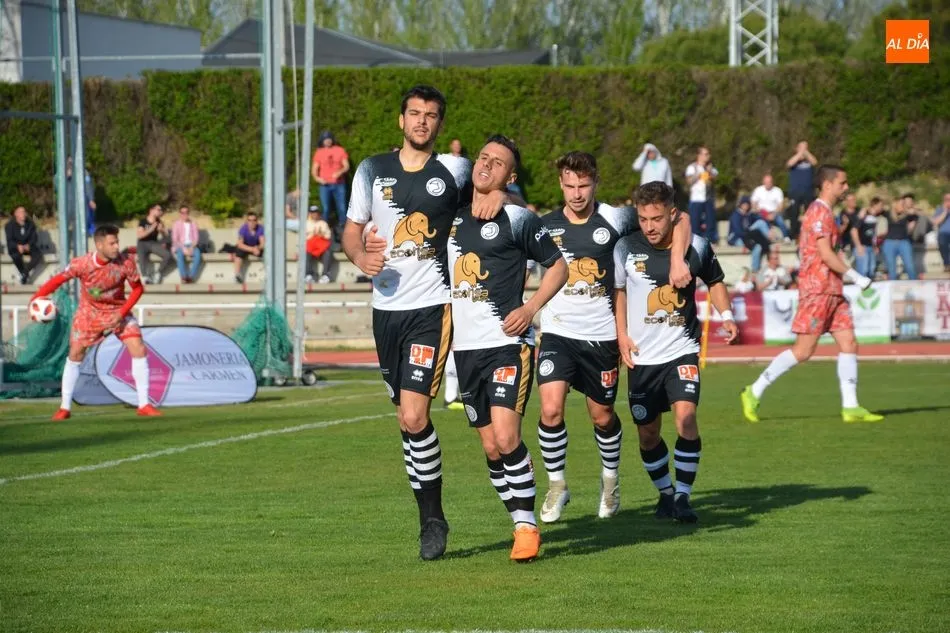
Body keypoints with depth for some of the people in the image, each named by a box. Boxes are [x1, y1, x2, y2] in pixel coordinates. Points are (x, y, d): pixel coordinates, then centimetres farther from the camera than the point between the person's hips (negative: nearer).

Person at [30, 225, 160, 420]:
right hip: (89, 313, 0)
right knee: (75, 355, 1)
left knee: (139, 350, -13)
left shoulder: (125, 262, -22)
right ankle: (65, 408, 16)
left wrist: (122, 313, -19)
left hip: (118, 311, 0)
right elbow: (59, 280, -13)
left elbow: (138, 289, -9)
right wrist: (37, 298, -25)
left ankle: (144, 405, -5)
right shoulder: (82, 264, -25)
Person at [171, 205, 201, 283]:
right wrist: (184, 248, -19)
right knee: (180, 254, -38)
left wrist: (191, 247, -14)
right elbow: (175, 239, -5)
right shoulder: (176, 224, 2)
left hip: (191, 246, 2)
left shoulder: (193, 224, 11)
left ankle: (191, 276, -33)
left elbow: (196, 238, 5)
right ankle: (183, 277, -38)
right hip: (179, 246, -2)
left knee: (198, 253, -33)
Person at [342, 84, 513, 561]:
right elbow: (352, 229, 13)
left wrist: (496, 195, -6)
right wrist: (361, 256, -9)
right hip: (387, 306, 4)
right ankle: (429, 517, 19)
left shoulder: (452, 172, 3)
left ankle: (432, 518, -4)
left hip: (431, 307, -4)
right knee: (406, 418, 9)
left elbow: (493, 176, 19)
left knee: (414, 415, -16)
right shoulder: (372, 170, 9)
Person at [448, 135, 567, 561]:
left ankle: (527, 526, -5)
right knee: (491, 447, 5)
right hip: (465, 346, 6)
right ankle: (522, 526, 16)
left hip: (507, 342, -6)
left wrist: (530, 309, -9)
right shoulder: (453, 216, 13)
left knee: (506, 437, -17)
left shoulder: (517, 219, -4)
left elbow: (558, 266, 2)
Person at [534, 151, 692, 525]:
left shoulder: (614, 219, -5)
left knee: (602, 416, 11)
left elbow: (678, 219, -1)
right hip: (557, 331, 0)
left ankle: (610, 478, 38)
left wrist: (678, 260, -15)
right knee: (551, 409, -17)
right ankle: (556, 485, 2)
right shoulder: (546, 226, 0)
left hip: (601, 335, 0)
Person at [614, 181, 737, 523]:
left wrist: (726, 314, -1)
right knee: (648, 434, 8)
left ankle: (683, 496, -12)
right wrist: (622, 335, 3)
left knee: (686, 417, -22)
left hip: (682, 351, -2)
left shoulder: (697, 247, -5)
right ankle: (666, 492, 32)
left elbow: (714, 281, 15)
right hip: (641, 355, 2)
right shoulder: (626, 248, -6)